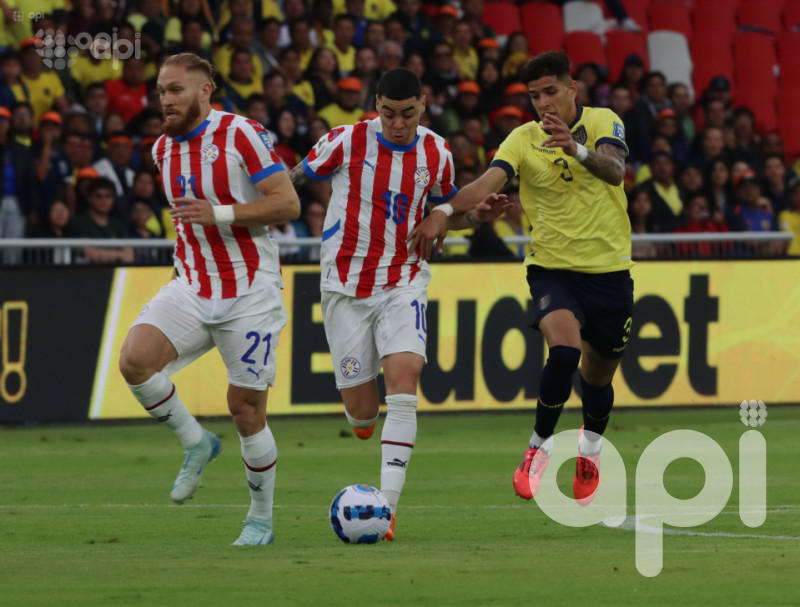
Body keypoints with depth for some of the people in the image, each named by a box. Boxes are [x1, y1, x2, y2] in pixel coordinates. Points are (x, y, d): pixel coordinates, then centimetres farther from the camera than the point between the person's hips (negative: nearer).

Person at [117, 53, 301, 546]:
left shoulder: (241, 135, -11)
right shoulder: (163, 149, 10)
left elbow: (288, 204, -15)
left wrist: (219, 215, -23)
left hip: (250, 292, -5)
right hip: (192, 288, 5)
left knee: (246, 409, -2)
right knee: (135, 360, -20)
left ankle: (261, 519, 16)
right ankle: (196, 443, 2)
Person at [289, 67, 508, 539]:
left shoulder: (436, 154, 1)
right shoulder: (347, 141, -8)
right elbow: (296, 178, 6)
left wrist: (476, 215, -1)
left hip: (404, 283, 1)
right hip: (345, 286, -1)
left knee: (404, 381, -23)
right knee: (361, 413, 0)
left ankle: (387, 507, -25)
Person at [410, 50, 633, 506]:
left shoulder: (603, 123, -4)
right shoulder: (524, 140, -4)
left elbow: (614, 169, -24)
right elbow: (486, 185, -19)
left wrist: (577, 148, -45)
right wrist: (442, 213, -38)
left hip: (609, 270, 1)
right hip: (553, 267, -1)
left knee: (598, 375, 14)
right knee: (564, 348, -29)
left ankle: (590, 447, 46)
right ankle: (539, 448, -10)